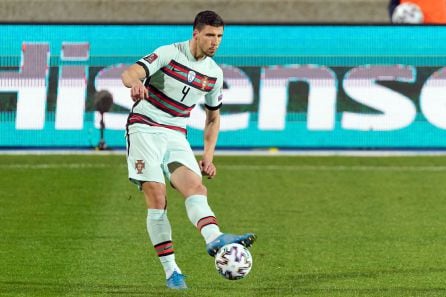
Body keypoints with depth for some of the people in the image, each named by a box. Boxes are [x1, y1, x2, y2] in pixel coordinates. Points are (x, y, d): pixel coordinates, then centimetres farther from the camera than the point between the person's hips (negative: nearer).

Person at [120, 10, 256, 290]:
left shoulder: (214, 73, 9)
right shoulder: (169, 54, -8)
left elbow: (213, 118, 22)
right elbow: (129, 73, -21)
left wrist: (208, 156, 11)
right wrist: (135, 82, -47)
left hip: (176, 136, 5)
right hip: (145, 128, -5)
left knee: (196, 187, -21)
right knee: (157, 198, -14)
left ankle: (215, 239, -44)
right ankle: (171, 271, -12)